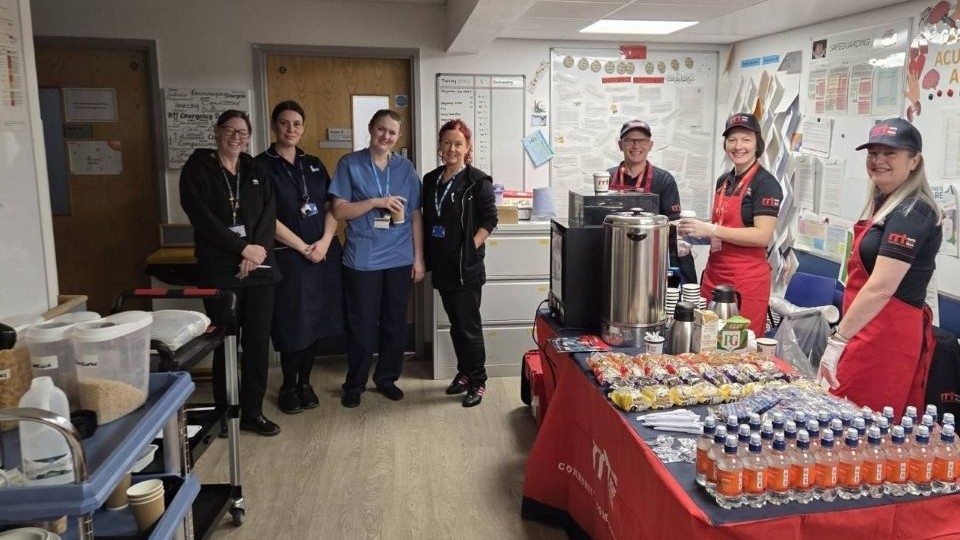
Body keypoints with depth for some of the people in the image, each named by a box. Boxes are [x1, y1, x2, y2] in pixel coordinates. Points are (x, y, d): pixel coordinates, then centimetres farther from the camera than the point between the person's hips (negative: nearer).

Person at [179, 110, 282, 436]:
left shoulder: (256, 171, 14)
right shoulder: (197, 168, 1)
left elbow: (269, 214, 3)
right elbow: (203, 218, -10)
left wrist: (258, 250, -13)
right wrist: (243, 247, -14)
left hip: (259, 267, 4)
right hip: (219, 270, -3)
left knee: (258, 341, 4)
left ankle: (252, 411, 16)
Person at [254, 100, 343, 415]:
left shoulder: (314, 164, 12)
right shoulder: (262, 165, -3)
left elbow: (331, 207, 8)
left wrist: (324, 242, -9)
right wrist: (304, 248, -12)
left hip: (324, 253, 4)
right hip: (287, 256, -4)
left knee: (318, 319, 7)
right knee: (293, 323, 1)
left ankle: (304, 382, 24)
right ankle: (288, 387, 20)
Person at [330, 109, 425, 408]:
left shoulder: (406, 168, 7)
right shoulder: (350, 164, 0)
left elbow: (415, 216, 8)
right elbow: (339, 210, -5)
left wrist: (418, 257, 4)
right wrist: (376, 202, -16)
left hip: (399, 259, 3)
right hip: (362, 259, -2)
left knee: (395, 322, 10)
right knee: (361, 324, 4)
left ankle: (387, 378, 27)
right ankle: (354, 383, 21)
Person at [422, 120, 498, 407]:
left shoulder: (477, 181, -8)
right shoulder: (431, 179, 10)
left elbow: (489, 220, -9)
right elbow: (427, 219, 14)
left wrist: (471, 247, -15)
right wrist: (427, 256, 7)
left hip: (466, 267, -6)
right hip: (442, 266, 6)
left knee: (469, 326, 0)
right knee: (455, 324, 16)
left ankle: (477, 381, 13)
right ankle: (464, 373, 30)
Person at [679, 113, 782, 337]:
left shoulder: (765, 183, -9)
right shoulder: (723, 181, 13)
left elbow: (763, 235, -19)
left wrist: (711, 230, -20)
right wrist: (696, 231, 7)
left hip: (747, 281, -7)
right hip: (714, 275, 7)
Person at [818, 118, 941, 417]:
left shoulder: (911, 213, -15)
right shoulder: (884, 203, 15)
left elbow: (881, 288, -24)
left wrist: (837, 340, -25)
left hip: (887, 336, -10)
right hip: (871, 329, 10)